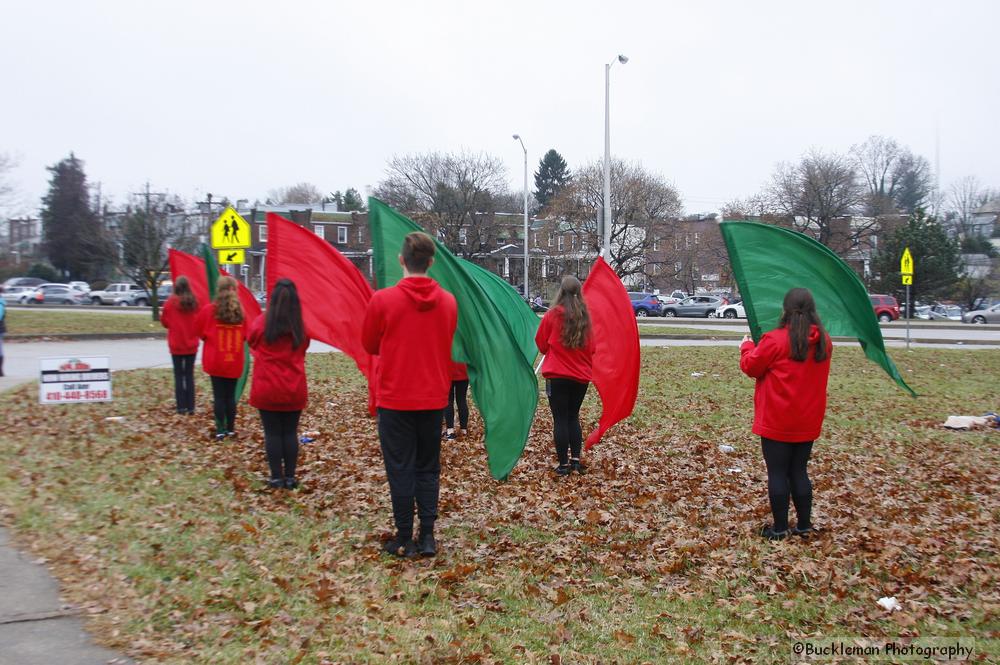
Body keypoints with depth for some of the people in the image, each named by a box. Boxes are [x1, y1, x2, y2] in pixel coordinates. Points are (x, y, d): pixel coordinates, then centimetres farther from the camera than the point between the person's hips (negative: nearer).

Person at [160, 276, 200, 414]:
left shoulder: (170, 302, -10)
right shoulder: (194, 302, -5)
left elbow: (164, 322, -1)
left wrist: (161, 315, 18)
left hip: (176, 344, -2)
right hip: (191, 344, 2)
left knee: (178, 375, 5)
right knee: (190, 375, 8)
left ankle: (181, 406, 1)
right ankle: (190, 407, 6)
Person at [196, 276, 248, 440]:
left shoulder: (209, 309, -8)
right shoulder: (240, 310, -3)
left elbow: (201, 331, 3)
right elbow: (245, 335, 5)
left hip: (215, 359, -2)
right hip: (235, 360, 2)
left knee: (218, 395, 3)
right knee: (231, 394, 11)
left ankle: (220, 429, 1)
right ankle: (230, 428, 15)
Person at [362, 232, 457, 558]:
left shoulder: (382, 300, -11)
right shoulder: (448, 302, -1)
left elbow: (369, 345, 3)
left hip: (394, 399, -3)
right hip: (433, 399, 3)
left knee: (400, 469, 4)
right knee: (428, 468, 13)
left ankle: (404, 540, 9)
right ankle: (427, 537, 11)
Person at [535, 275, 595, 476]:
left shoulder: (553, 315, -10)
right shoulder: (585, 317, 0)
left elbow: (540, 343, 2)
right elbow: (591, 347, 8)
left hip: (557, 375, -4)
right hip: (581, 376, 4)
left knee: (560, 419, 3)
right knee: (573, 417, 17)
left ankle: (563, 464, 5)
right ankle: (576, 459, 15)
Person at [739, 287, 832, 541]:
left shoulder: (775, 340, -17)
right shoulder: (824, 341, 1)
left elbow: (751, 367, -6)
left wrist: (747, 347, 14)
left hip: (777, 421, -5)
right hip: (808, 422, 5)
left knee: (777, 473, 4)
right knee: (799, 471, 16)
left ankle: (779, 528, 9)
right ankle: (804, 525, 21)